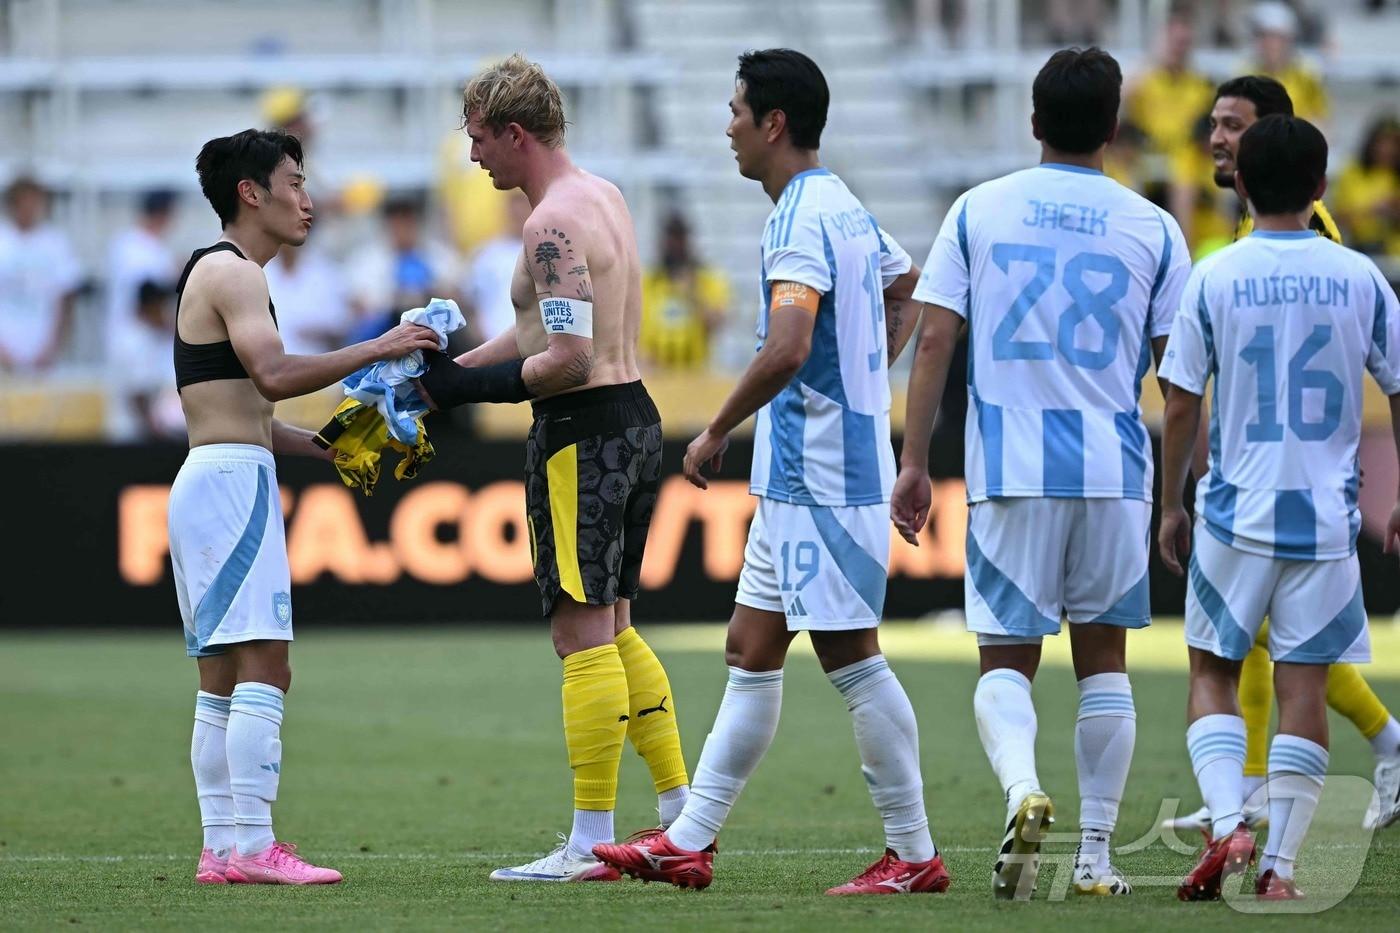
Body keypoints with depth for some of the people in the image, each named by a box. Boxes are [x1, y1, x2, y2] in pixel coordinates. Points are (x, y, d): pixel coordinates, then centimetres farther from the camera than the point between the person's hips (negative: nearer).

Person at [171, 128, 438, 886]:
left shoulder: (218, 273, 23)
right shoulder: (230, 271, -8)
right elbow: (274, 373, -24)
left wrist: (329, 449, 16)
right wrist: (376, 350, -20)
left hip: (210, 482, 11)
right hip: (231, 482, -11)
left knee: (223, 678, 9)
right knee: (262, 668, -14)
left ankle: (222, 848, 9)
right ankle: (251, 846, -19)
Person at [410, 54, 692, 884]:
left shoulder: (553, 224, -16)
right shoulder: (605, 197, 15)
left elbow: (570, 358, -23)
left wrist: (468, 387, -15)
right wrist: (452, 370, 16)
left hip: (583, 431, -10)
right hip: (637, 418, 10)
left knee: (583, 631, -7)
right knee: (613, 626, 17)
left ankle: (592, 844, -7)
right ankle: (681, 813, 18)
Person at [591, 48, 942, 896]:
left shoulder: (803, 221, -18)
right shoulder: (848, 210, 14)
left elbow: (786, 349, -30)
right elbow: (909, 292, 29)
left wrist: (716, 433, -18)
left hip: (821, 477, -10)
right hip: (797, 477, 10)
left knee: (851, 656, -5)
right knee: (751, 652, 11)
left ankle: (915, 855, 1)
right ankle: (690, 842, 14)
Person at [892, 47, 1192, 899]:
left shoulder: (977, 211, 2)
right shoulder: (1153, 229, 2)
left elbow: (935, 341, -1)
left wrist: (915, 462, 3)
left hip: (1011, 472, -1)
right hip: (1115, 473, 1)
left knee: (1006, 662, 5)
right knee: (1103, 660, 13)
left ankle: (1022, 788, -24)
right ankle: (1096, 855, 12)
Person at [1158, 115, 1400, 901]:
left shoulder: (1214, 278, -4)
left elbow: (1182, 404, -2)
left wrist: (1171, 505, 9)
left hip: (1236, 512, -1)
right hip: (1326, 515, 1)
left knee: (1213, 675, 11)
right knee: (1304, 688, 3)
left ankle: (1229, 823, -10)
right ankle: (1280, 866, -1)